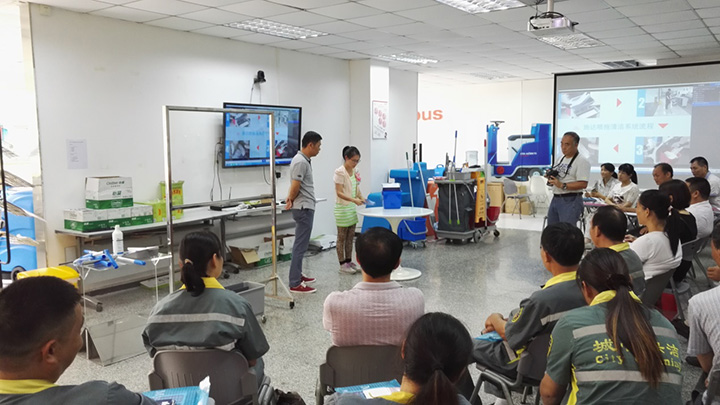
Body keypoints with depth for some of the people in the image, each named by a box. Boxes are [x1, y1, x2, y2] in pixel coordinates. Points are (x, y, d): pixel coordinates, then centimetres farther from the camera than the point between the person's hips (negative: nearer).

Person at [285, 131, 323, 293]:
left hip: (305, 208, 11)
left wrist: (290, 199, 6)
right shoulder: (301, 162, -19)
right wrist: (291, 200, -2)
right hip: (304, 208, -11)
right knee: (300, 246, -8)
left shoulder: (303, 160, 14)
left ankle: (298, 275, 28)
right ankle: (295, 284, -5)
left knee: (300, 244, 17)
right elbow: (295, 188, -21)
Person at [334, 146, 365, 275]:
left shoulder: (355, 171, 8)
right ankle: (342, 265, 8)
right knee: (342, 238, 2)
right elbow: (339, 193, -20)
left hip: (352, 208, 7)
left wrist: (361, 198, -4)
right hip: (342, 208, -7)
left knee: (350, 236, 12)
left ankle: (349, 261, 22)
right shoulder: (340, 172, -15)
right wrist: (354, 200, -30)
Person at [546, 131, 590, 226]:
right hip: (555, 199, 9)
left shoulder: (582, 161, -12)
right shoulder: (562, 158, 16)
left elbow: (583, 184, -20)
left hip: (571, 201, -9)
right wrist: (551, 177, 2)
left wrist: (562, 185, -25)